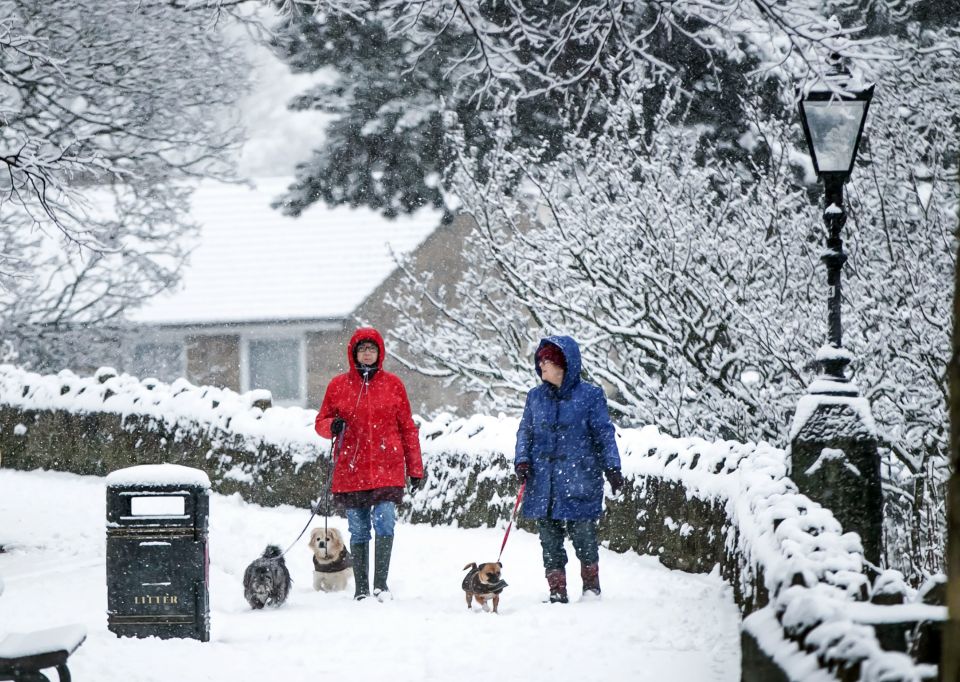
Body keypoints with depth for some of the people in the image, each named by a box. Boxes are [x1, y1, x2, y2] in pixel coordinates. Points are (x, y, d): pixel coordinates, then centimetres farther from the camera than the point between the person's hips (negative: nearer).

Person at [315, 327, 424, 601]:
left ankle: (381, 583, -12)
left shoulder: (393, 384, 7)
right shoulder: (338, 385, 8)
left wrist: (415, 468, 8)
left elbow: (407, 428, 11)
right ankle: (361, 588, 10)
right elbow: (321, 422, 14)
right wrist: (332, 426, -11)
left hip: (387, 469, -1)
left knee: (384, 522, -15)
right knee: (358, 530, 4)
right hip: (351, 469, 1)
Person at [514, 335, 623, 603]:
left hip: (580, 479, -4)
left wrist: (612, 468, -6)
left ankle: (591, 588, 19)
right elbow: (525, 432, 15)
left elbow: (604, 433, 0)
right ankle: (557, 594, 12)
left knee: (583, 536, -1)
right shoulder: (536, 397, 10)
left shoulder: (590, 395, -2)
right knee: (550, 540, 4)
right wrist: (522, 460, -1)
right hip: (544, 483, 4)